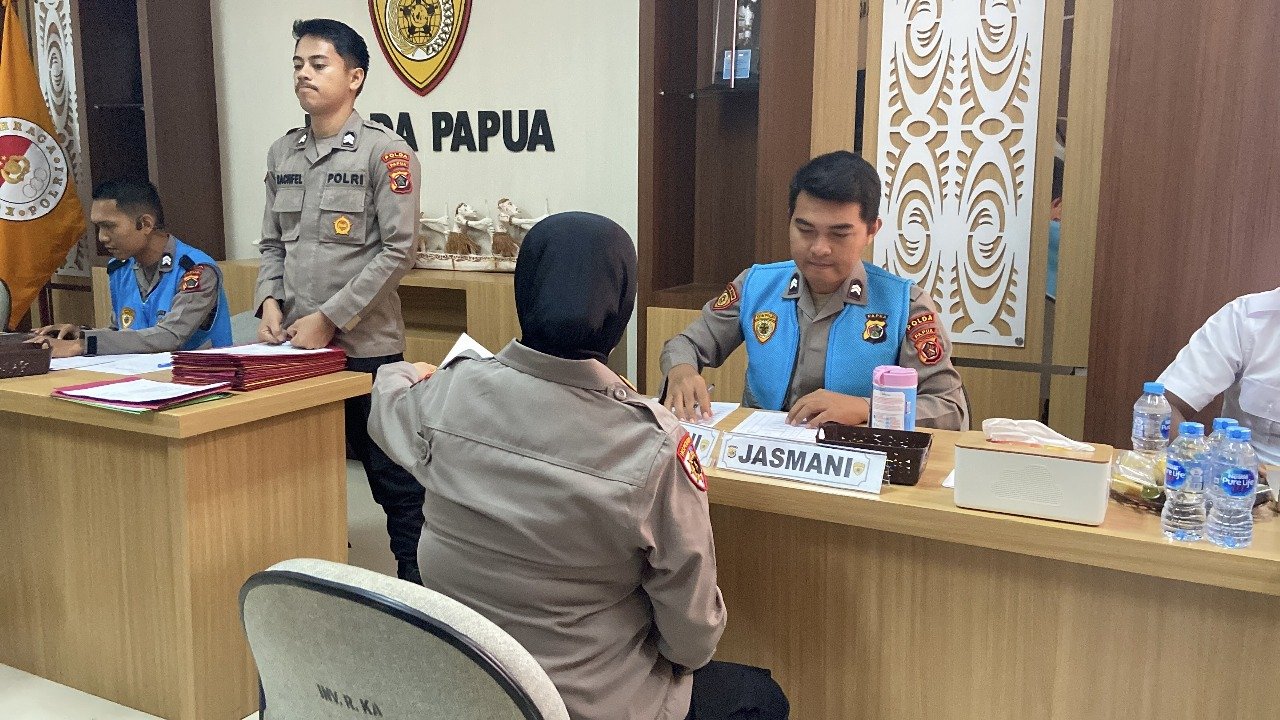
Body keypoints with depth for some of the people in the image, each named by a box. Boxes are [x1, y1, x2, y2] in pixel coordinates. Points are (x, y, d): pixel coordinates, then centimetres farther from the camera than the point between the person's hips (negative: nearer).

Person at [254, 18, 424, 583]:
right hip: (295, 344, 6)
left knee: (391, 474, 3)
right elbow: (272, 244, 15)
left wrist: (330, 319, -15)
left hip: (365, 345, -6)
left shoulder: (384, 151, -7)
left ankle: (415, 583, 17)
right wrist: (270, 303, -3)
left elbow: (397, 250, -13)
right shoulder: (281, 154, 12)